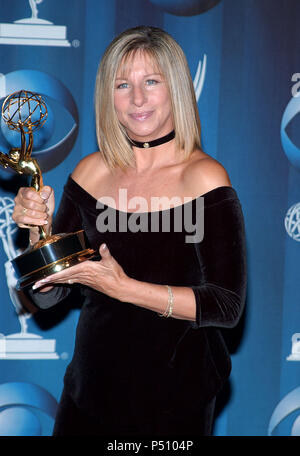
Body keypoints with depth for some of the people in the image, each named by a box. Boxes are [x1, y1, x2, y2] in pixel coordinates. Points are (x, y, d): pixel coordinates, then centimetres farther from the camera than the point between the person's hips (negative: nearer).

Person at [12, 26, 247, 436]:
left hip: (175, 392, -4)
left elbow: (228, 306, -18)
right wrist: (38, 228, -15)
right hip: (93, 381, 4)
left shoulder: (204, 178, -14)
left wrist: (123, 287, -24)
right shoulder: (91, 172, -1)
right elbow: (48, 294, 3)